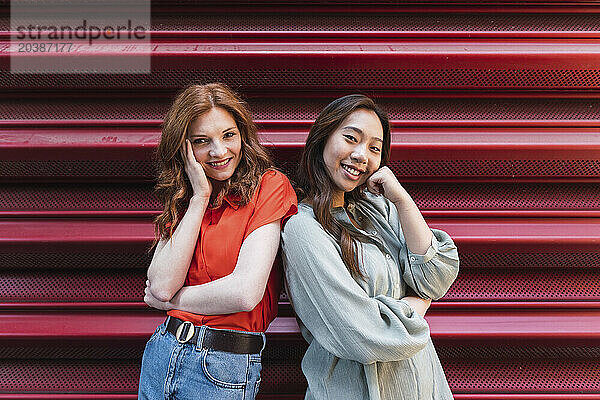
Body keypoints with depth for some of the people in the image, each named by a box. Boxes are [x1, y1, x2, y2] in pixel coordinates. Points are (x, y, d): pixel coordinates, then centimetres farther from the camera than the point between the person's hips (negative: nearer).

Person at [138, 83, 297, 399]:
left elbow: (245, 292, -21)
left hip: (224, 372, -5)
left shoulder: (269, 187, -11)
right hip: (162, 352, 5)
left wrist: (170, 300, -6)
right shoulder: (183, 200, 6)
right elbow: (160, 285, -10)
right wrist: (200, 197, -10)